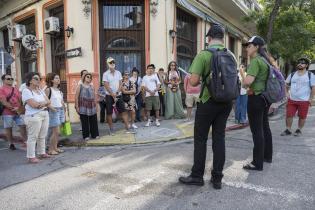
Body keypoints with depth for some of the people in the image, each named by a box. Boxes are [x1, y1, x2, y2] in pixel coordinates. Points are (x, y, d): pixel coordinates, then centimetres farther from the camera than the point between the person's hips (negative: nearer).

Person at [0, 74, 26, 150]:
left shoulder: (16, 89, 14)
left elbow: (20, 99, 9)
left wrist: (18, 108, -8)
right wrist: (13, 109, -14)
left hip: (18, 112, 5)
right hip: (7, 113, -5)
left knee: (23, 126, 1)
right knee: (8, 128, 5)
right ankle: (11, 144, 16)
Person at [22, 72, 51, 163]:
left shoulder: (40, 90, 17)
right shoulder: (26, 91, -6)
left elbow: (48, 101, 9)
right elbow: (34, 105, -17)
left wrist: (41, 103, -11)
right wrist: (44, 103, -3)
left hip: (45, 115, 7)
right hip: (33, 116, -7)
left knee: (42, 136, 12)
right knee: (32, 137, -3)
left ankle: (42, 153, 23)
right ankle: (31, 157, 4)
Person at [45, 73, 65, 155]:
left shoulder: (59, 90, 14)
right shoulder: (48, 89, -8)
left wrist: (64, 112, 14)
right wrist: (51, 107, -23)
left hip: (60, 110, 7)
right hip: (53, 111, -7)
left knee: (57, 132, 11)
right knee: (56, 132, -6)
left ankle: (55, 147, 21)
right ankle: (50, 149, 6)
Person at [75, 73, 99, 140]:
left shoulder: (92, 87, 11)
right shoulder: (80, 86, 1)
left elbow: (95, 97, 14)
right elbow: (76, 97, -2)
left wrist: (96, 106, 10)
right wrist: (77, 107, -7)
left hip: (92, 107, 3)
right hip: (83, 108, -3)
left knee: (93, 121, 6)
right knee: (85, 122, 3)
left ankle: (95, 134, 18)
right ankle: (86, 136, 14)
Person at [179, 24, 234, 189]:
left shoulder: (203, 55, -11)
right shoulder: (231, 55, 5)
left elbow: (193, 81, -17)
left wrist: (203, 79, 4)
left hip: (208, 101, -5)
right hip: (226, 101, 5)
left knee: (200, 139, 6)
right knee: (219, 138, 10)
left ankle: (197, 176, 15)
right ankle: (217, 178, 17)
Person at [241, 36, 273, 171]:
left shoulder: (255, 61, -15)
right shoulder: (264, 60, 14)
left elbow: (248, 82, -25)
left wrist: (241, 72, -7)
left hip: (255, 98, -10)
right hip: (264, 97, 10)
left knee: (257, 131, -4)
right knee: (264, 127, 19)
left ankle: (257, 163, 4)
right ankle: (267, 156, 33)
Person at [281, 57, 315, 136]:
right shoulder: (292, 74, 8)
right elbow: (286, 84, 18)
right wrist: (287, 93, 6)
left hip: (304, 101, -2)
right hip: (291, 100, 3)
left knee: (302, 117, 5)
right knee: (289, 115, 1)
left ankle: (299, 130, 21)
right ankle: (288, 130, 13)